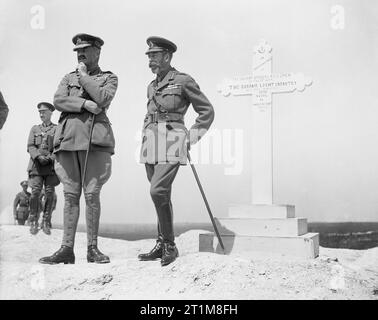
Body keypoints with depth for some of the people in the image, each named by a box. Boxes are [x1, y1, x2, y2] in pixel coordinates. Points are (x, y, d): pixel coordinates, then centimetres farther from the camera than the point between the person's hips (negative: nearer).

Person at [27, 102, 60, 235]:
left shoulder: (58, 129, 11)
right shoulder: (34, 129, 17)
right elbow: (30, 147, 6)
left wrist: (50, 158, -14)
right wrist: (39, 157, -13)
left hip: (51, 165, -1)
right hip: (36, 164, 1)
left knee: (49, 193, -6)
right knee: (35, 192, -10)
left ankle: (45, 222, 2)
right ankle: (33, 222, -2)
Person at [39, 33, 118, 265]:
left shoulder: (109, 78, 14)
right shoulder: (69, 78, 23)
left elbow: (103, 99, -7)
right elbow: (58, 101, 5)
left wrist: (84, 76, 2)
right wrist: (85, 104, -9)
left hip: (95, 138, -3)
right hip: (69, 138, 3)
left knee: (92, 194, -5)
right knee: (70, 195, 1)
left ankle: (93, 248, 2)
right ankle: (67, 249, 3)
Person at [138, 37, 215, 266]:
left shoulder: (184, 81, -3)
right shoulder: (152, 87, 18)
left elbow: (207, 111, -1)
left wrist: (191, 139, -5)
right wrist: (146, 134, 17)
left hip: (171, 143, -7)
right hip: (151, 144, 7)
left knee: (158, 191, -20)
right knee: (161, 195, 8)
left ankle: (170, 245, -8)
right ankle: (162, 245, 14)